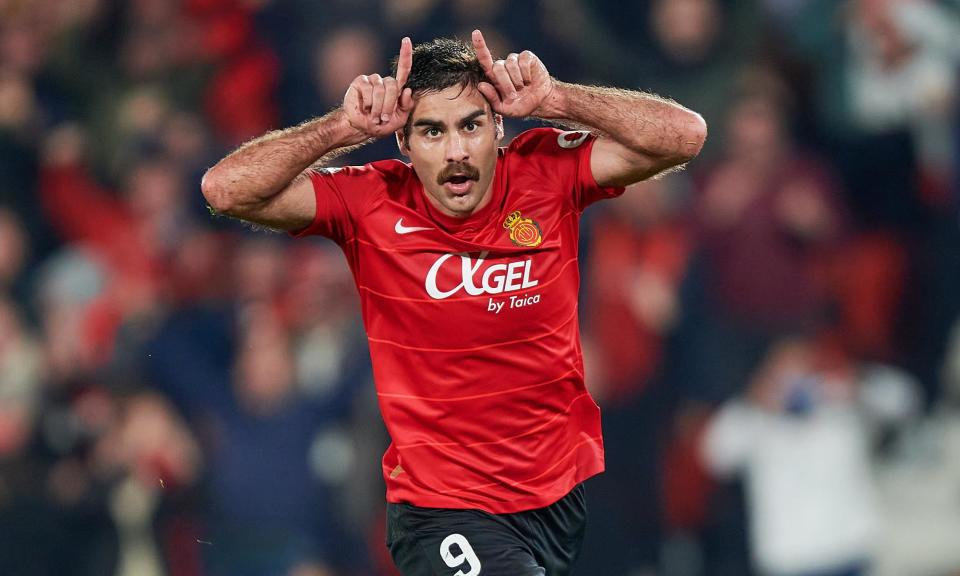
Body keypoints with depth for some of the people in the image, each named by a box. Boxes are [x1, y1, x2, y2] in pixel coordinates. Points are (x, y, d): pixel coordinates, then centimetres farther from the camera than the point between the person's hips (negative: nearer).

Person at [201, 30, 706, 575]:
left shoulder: (546, 174, -6)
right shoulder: (371, 203, -9)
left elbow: (684, 135, -12)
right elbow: (226, 189, -16)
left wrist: (552, 99, -18)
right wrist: (346, 125, -20)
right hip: (442, 506, -3)